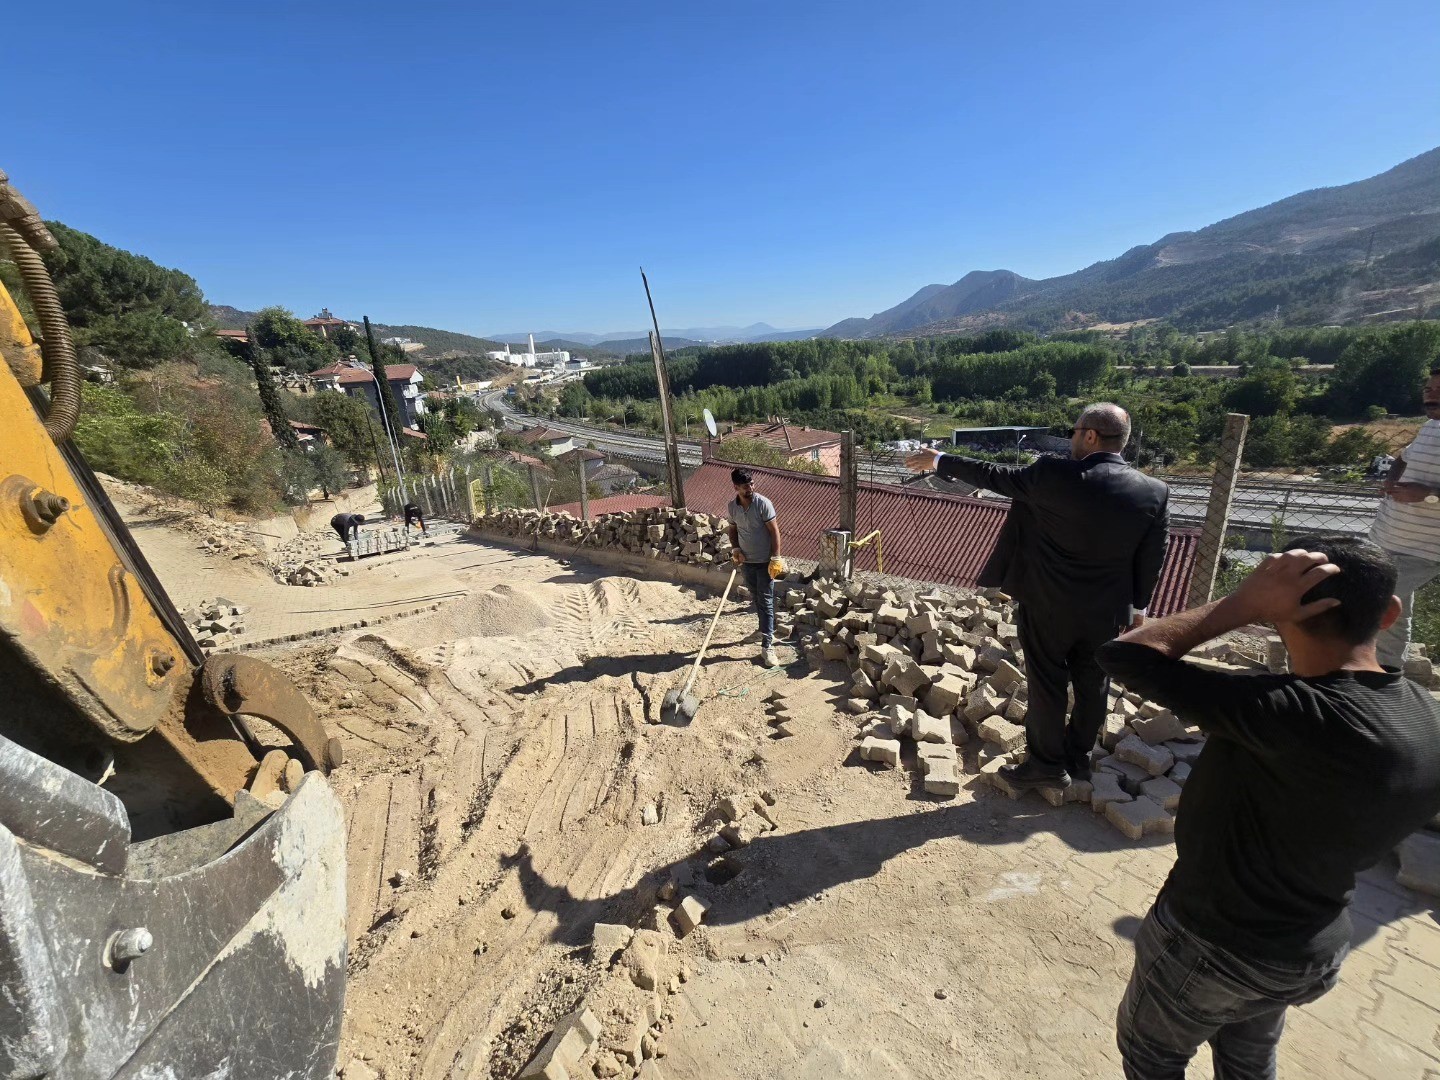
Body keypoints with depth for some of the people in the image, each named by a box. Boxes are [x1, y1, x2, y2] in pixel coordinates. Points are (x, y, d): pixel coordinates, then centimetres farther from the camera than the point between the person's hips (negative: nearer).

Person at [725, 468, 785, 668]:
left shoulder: (763, 503, -15)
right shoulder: (732, 506, 0)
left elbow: (774, 531, -13)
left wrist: (775, 558, -17)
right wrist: (736, 549, -3)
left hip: (765, 561, -5)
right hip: (747, 561, 5)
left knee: (766, 602, -6)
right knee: (757, 600, 17)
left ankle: (767, 646, -5)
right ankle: (767, 630, 38)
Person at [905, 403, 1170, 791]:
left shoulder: (1054, 476, -20)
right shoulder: (1156, 492, -6)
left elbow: (996, 477, -8)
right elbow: (1151, 560, 2)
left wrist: (939, 461, 5)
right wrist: (1138, 605, 17)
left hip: (1049, 605, -4)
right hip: (1107, 611, 4)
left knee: (1047, 684, 10)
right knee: (1092, 685, 18)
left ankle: (1047, 763, 23)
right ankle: (1078, 759, 35)